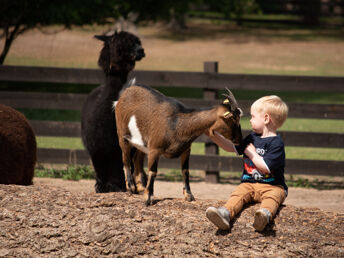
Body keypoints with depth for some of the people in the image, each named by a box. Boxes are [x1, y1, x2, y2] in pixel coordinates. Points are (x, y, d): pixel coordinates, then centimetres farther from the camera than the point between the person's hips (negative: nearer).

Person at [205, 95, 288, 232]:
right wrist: (213, 135, 22)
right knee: (238, 193, -25)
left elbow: (265, 167, -18)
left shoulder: (276, 143, -8)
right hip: (249, 183, 5)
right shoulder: (252, 138, 18)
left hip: (272, 186, -5)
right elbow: (231, 147, 28)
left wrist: (251, 153, -6)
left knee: (273, 195, -37)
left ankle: (265, 214, -70)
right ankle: (225, 213, -54)